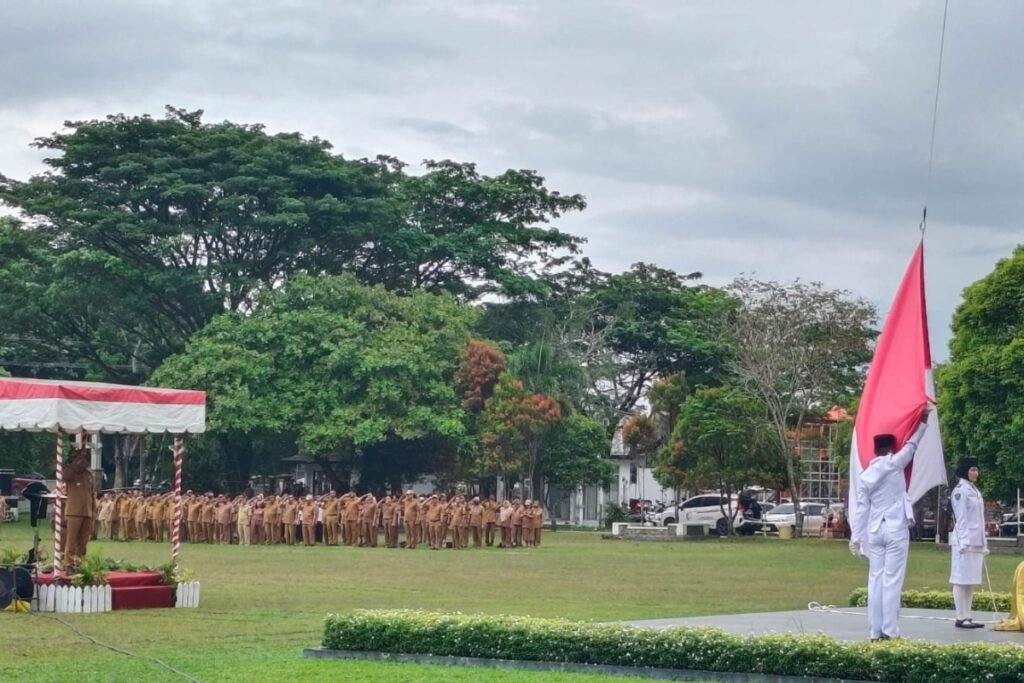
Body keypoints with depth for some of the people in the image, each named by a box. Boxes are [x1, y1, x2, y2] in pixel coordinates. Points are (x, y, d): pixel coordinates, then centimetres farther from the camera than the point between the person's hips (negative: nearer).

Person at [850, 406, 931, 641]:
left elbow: (863, 508, 8)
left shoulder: (866, 474, 8)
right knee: (892, 580, -6)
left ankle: (875, 631, 3)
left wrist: (856, 537, 10)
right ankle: (890, 631, -8)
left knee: (875, 580, 4)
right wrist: (923, 420, 17)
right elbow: (911, 445, 6)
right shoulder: (894, 463, -5)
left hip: (874, 531, 5)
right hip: (896, 529, -5)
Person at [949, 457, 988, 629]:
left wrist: (984, 544, 17)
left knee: (971, 581, 9)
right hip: (965, 542, -9)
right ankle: (961, 618, -5)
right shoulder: (960, 491, -9)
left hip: (977, 542, 9)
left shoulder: (974, 490, 18)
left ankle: (967, 617, 12)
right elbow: (961, 519, -13)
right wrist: (963, 543, -18)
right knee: (962, 580, -6)